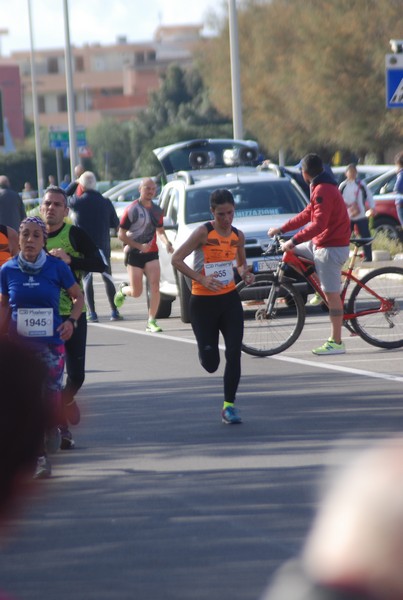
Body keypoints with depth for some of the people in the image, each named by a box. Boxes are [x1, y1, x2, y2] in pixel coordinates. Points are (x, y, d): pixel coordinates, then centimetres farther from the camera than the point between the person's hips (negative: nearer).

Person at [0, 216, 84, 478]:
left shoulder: (57, 267, -5)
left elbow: (78, 296, 7)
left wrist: (72, 320, -9)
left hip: (51, 342, -1)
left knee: (52, 397, -8)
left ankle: (53, 429, 24)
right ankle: (40, 456, 11)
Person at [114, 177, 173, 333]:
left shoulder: (157, 210, 8)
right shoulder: (131, 210, -9)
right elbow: (121, 235, -8)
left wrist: (167, 243, -1)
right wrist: (139, 246, -18)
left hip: (151, 253, 4)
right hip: (134, 254, -4)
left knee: (155, 286, -13)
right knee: (137, 292, 0)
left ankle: (151, 321, -7)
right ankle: (123, 289, 36)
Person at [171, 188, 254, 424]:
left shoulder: (238, 236, 4)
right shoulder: (203, 232, -11)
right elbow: (176, 259, -13)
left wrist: (246, 273, -1)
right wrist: (200, 278, -22)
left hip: (230, 299, 4)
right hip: (203, 301, -4)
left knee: (234, 354, -7)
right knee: (211, 364, 0)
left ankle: (229, 405, 4)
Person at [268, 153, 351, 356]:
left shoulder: (322, 191, -19)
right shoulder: (321, 188, 14)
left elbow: (318, 224, -27)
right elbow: (307, 215, 22)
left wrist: (294, 240, -25)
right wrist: (281, 229, 22)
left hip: (331, 247, -10)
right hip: (320, 243, 10)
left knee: (332, 293, -8)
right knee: (290, 252, 17)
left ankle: (336, 342, -7)